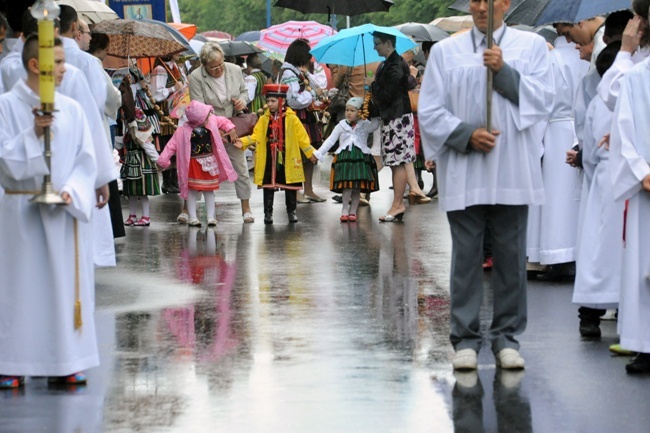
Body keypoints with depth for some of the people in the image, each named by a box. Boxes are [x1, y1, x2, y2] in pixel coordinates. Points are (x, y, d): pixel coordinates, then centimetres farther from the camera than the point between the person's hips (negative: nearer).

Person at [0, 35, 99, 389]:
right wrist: (33, 134, -21)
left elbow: (86, 160, 5)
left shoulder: (71, 110, 6)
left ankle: (65, 364, 12)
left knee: (67, 285, 5)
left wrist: (71, 191, -12)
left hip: (66, 211, 3)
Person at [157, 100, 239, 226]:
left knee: (209, 190, 9)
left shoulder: (212, 121, -6)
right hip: (193, 163, -4)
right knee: (192, 190, 1)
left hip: (209, 163, 4)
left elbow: (223, 121, 15)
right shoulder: (183, 131, -18)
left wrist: (231, 130, 4)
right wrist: (163, 161, -17)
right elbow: (172, 145, -16)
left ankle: (211, 217, 14)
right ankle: (192, 217, 9)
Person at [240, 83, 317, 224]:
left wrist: (311, 153, -2)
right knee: (268, 186, 3)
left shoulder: (291, 119, -3)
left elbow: (301, 137, -1)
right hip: (269, 160, 2)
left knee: (290, 186, 6)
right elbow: (255, 136, 1)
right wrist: (241, 142, -15)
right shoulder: (264, 119, 4)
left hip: (287, 159, -2)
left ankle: (291, 211, 20)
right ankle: (268, 213, 10)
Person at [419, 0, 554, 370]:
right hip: (463, 173, 0)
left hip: (513, 171, 0)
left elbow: (544, 100, -2)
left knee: (511, 257, 3)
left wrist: (505, 72, -12)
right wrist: (466, 135, -11)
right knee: (466, 257, 2)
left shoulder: (532, 46, 9)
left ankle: (507, 337, 11)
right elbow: (430, 112, 4)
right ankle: (466, 339, 8)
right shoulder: (446, 51, 9)